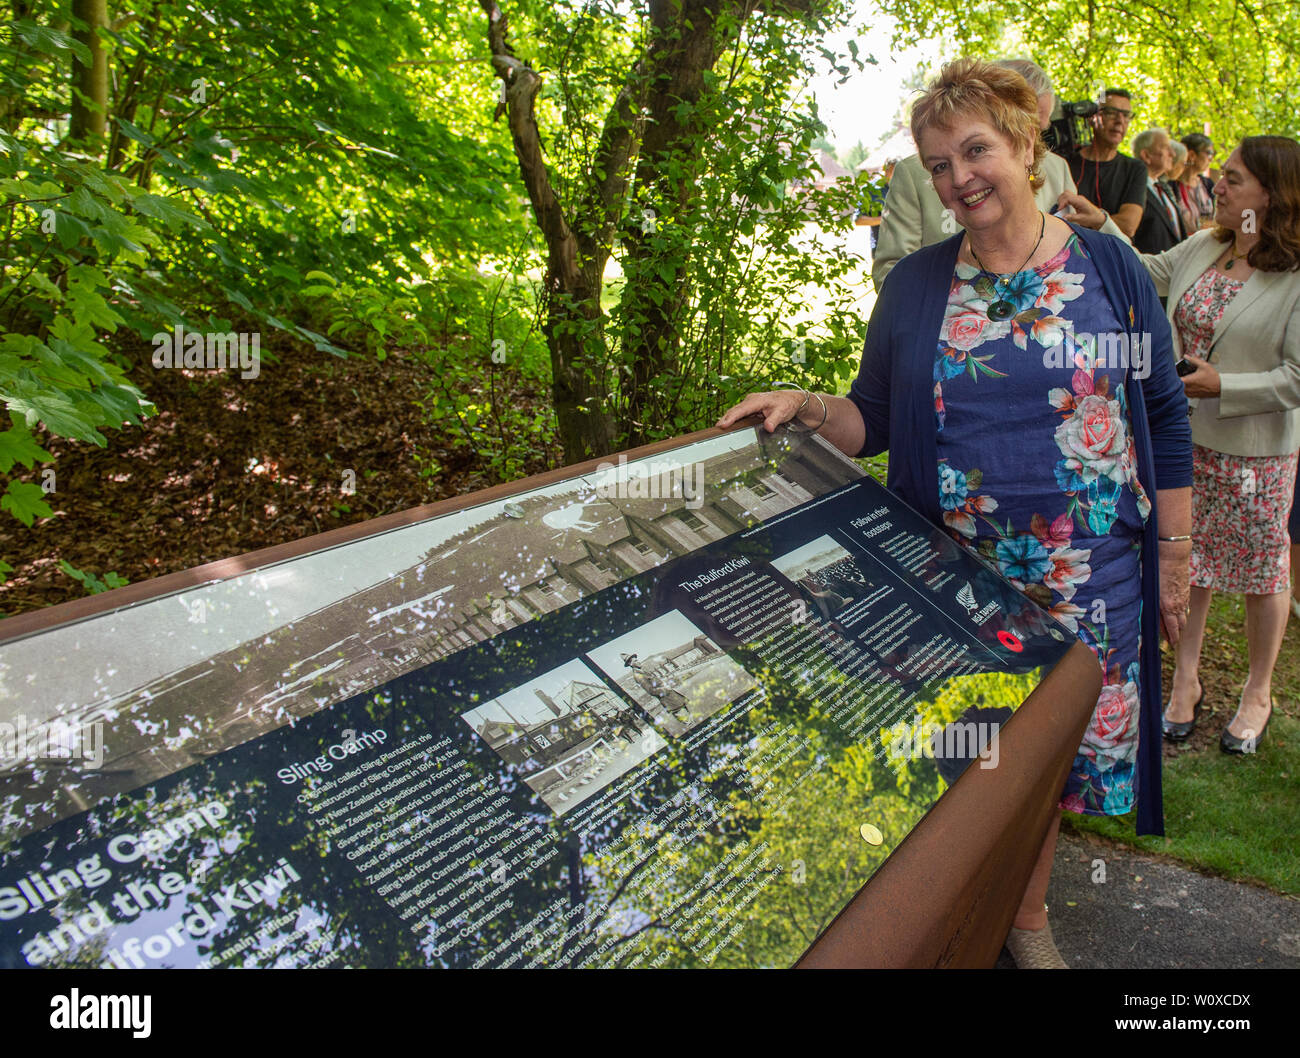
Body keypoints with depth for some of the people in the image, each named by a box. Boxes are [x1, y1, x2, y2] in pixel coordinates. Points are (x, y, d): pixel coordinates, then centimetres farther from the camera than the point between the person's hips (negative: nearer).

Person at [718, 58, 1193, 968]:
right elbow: (875, 420, 6)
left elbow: (1165, 421, 3)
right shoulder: (914, 285, 1)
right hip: (951, 575, 0)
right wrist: (807, 409, -14)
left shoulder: (1110, 268, -1)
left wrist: (1176, 554, 2)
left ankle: (1028, 918, 39)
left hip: (1086, 579, 0)